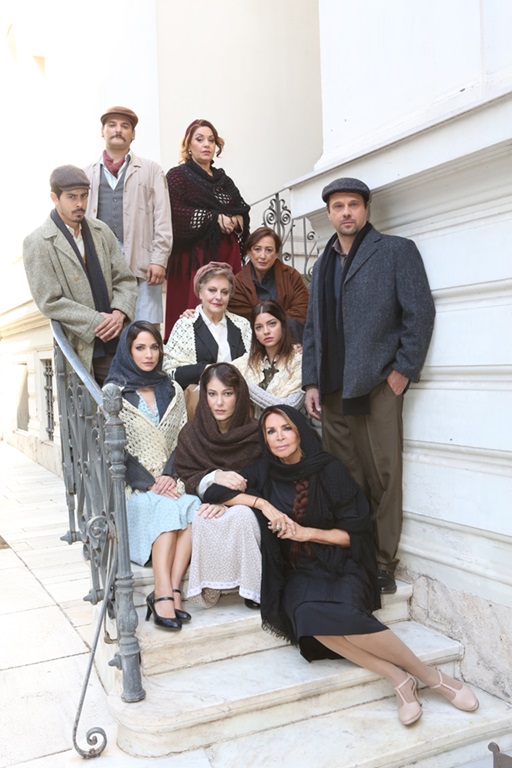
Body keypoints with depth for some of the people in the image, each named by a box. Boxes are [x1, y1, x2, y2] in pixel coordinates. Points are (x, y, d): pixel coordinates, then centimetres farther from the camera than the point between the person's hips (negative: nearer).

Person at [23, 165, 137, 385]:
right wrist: (96, 322, -15)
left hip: (118, 341, 4)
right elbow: (50, 302, -10)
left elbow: (125, 279, 9)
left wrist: (119, 313, -10)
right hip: (83, 348, -4)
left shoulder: (101, 231, 9)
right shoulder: (37, 243, -6)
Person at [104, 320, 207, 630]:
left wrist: (170, 475, -10)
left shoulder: (173, 390, 14)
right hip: (135, 487, -3)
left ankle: (170, 590, -30)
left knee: (193, 506, -29)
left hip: (170, 481, 3)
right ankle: (167, 593, -35)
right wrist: (150, 484, -14)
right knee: (167, 508, -33)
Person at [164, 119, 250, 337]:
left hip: (226, 255, 5)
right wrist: (214, 218, -10)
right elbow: (176, 214, -9)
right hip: (194, 255, -5)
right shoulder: (178, 176, 6)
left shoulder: (224, 180, 22)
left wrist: (236, 219, -4)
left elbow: (243, 210, 19)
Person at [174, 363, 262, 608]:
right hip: (204, 505, 1)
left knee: (242, 516, -35)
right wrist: (215, 476, -23)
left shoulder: (255, 434, -2)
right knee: (203, 521, -34)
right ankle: (209, 588, -18)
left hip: (243, 507, 0)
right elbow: (186, 479, -1)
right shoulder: (191, 434, 4)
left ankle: (253, 588, -18)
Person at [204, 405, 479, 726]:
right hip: (299, 572, 2)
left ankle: (430, 675, -14)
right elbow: (215, 492, -1)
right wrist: (261, 503, -12)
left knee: (343, 614, -34)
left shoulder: (329, 470, -5)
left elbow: (355, 532, -4)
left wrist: (307, 532, -15)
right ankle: (398, 679, -22)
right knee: (310, 616, -34)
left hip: (340, 566, -2)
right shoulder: (264, 473, 4)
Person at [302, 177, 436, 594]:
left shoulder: (396, 250, 4)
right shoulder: (323, 265, 21)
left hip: (378, 385, -5)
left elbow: (420, 312, -3)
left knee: (382, 477, -2)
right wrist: (311, 382, 10)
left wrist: (403, 370, -9)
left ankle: (382, 565, 8)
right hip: (332, 391, 5)